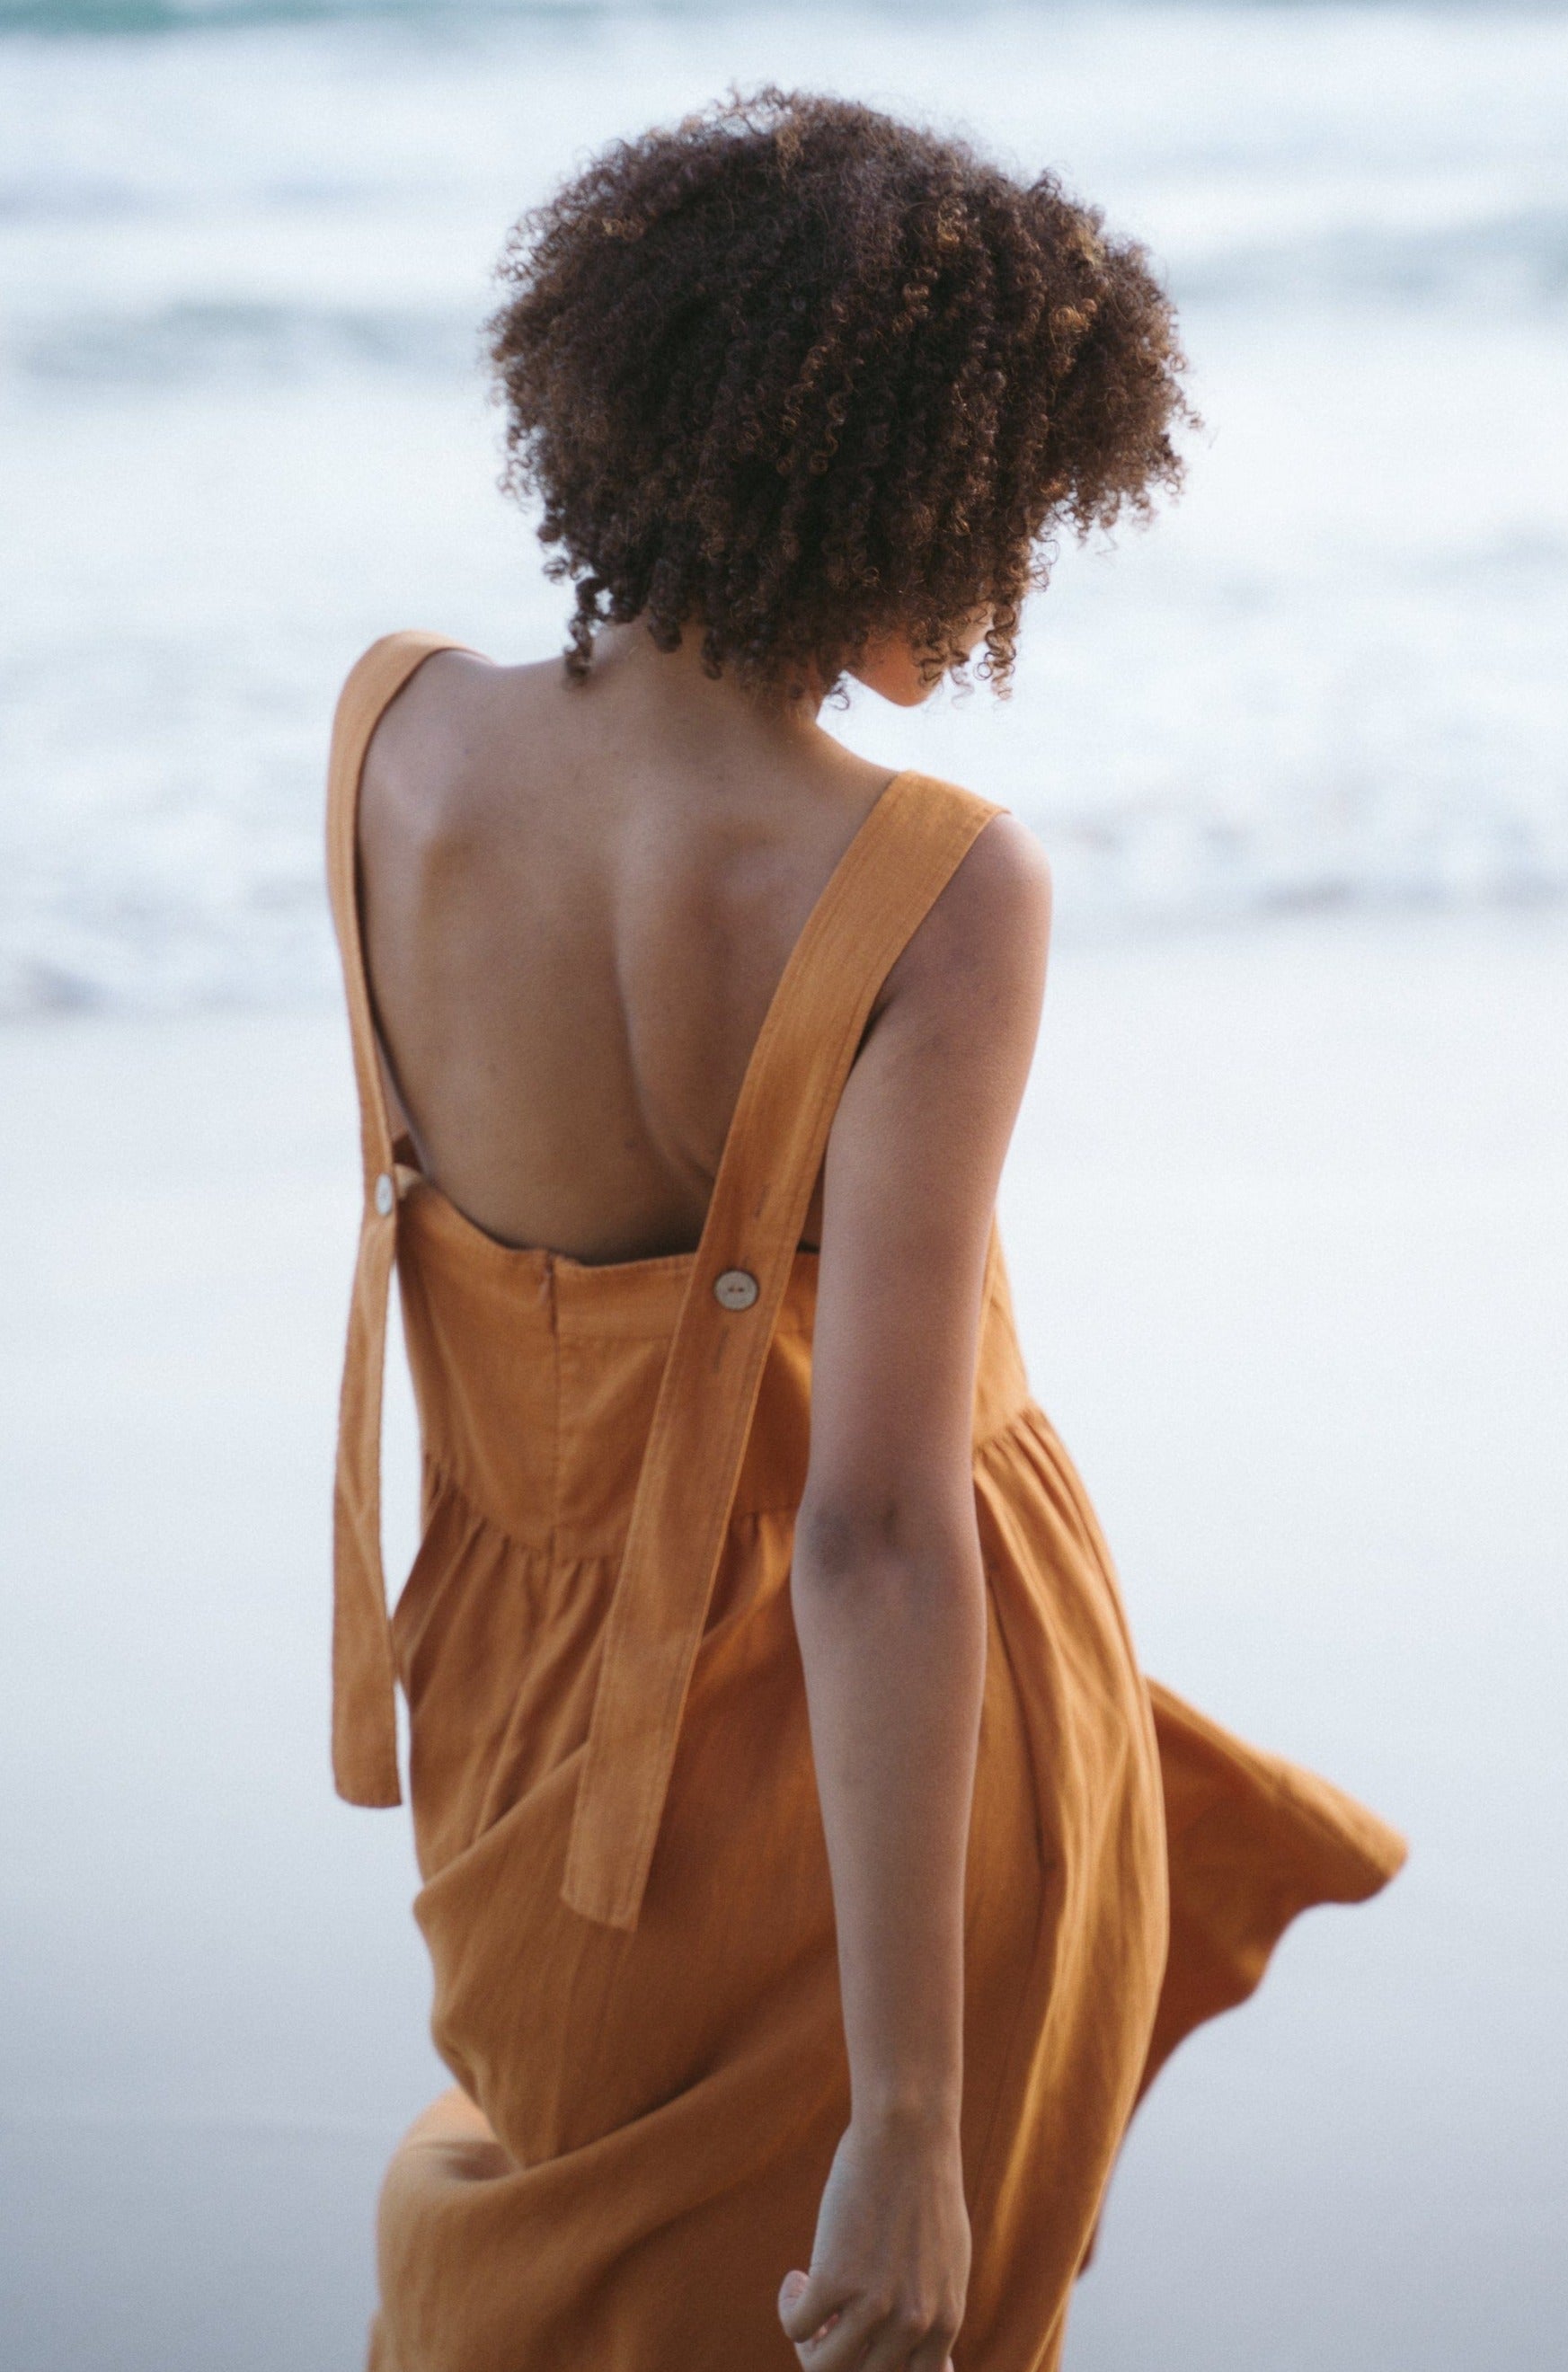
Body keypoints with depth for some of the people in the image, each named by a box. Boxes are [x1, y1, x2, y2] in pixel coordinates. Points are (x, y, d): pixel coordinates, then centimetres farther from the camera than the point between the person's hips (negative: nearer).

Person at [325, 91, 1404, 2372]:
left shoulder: (396, 734, -16)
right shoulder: (935, 895, -30)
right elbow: (877, 1544, -31)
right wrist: (911, 2131, -25)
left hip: (527, 1691, 4)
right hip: (868, 1732, -4)